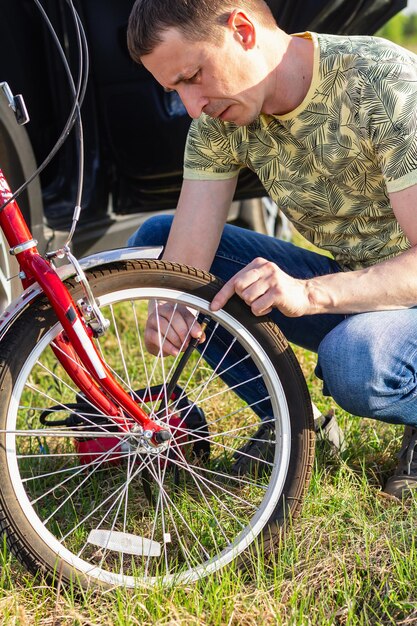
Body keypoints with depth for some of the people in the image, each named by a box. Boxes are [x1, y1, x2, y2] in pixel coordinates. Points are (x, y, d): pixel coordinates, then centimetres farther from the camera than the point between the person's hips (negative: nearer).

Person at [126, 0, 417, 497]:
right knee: (153, 239, -3)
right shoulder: (220, 117, -7)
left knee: (353, 361, -41)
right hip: (344, 290, 7)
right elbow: (186, 259, -12)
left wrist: (308, 294, -45)